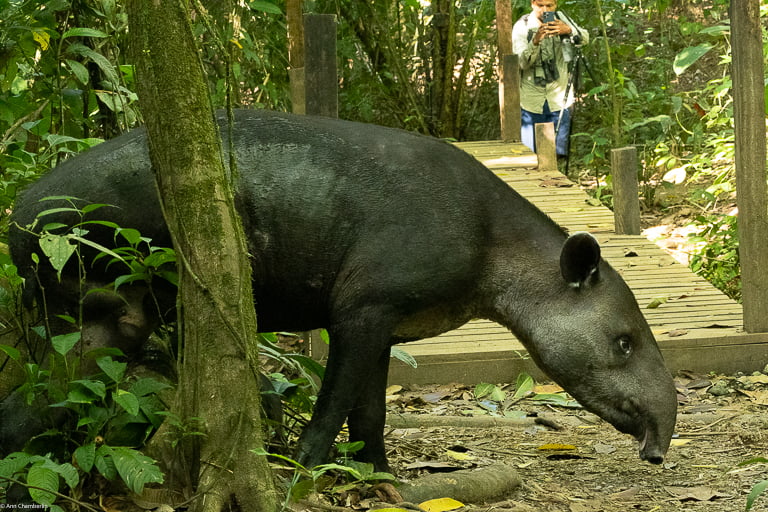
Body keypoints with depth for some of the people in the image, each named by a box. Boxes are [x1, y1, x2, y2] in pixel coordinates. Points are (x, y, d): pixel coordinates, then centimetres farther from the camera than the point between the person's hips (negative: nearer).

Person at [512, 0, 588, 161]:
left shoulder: (561, 19, 1)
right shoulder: (522, 27, -6)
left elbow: (584, 38, -14)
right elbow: (522, 63, -17)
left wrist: (569, 30, -36)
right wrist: (535, 42, -36)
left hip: (559, 99, 2)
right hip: (531, 102, -2)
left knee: (558, 154, 2)